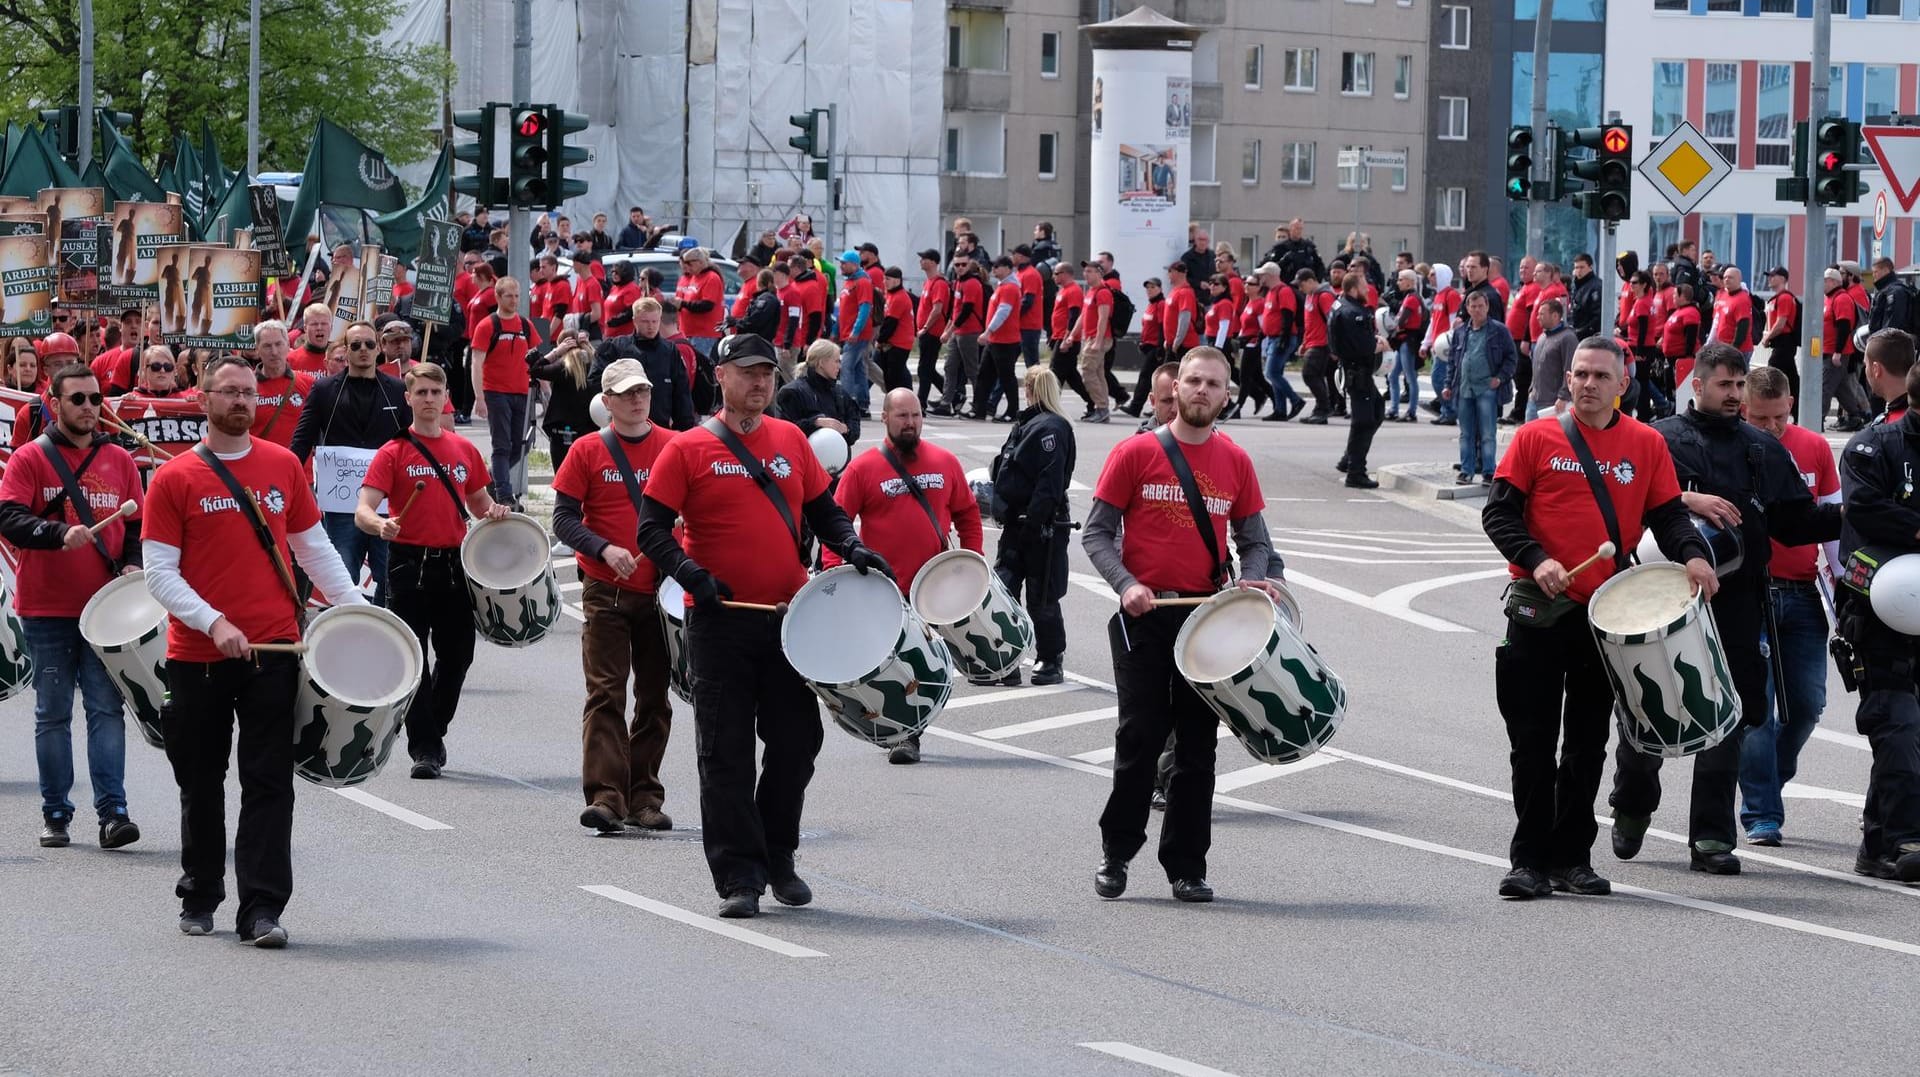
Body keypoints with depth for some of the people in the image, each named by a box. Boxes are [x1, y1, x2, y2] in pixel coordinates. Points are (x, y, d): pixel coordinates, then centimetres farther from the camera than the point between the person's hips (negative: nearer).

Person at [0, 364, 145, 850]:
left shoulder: (120, 461, 10)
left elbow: (139, 526, 14)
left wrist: (132, 565, -5)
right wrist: (59, 533, -25)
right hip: (47, 609, -1)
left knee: (106, 708, -5)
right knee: (53, 713, 5)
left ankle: (112, 812, -8)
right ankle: (55, 814, 11)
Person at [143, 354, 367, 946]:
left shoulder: (284, 466, 7)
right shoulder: (174, 479, -2)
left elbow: (314, 547, 15)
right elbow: (159, 571, -6)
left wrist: (357, 610, 7)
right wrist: (213, 623, -18)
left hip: (273, 650, 1)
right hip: (196, 657, -1)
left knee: (269, 783, -4)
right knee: (201, 784, 11)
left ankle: (263, 909, -5)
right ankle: (200, 897, 26)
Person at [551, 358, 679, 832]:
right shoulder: (588, 452, 0)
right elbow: (564, 518, -1)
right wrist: (604, 549, -17)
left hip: (662, 592, 2)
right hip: (606, 593, -2)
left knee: (654, 697, 7)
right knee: (606, 694, -9)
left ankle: (645, 800, 13)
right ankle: (605, 797, -12)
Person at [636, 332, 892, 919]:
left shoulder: (791, 440, 10)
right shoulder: (688, 449, -2)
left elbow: (822, 509, 19)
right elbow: (652, 529, -4)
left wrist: (851, 547, 0)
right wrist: (691, 574, -19)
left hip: (789, 618, 4)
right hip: (720, 622, -4)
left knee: (797, 741, 8)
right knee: (726, 754, -2)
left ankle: (779, 857, 25)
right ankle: (738, 876, 1)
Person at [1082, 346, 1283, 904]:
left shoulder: (1236, 464, 8)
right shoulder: (1135, 453, 0)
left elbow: (1254, 542, 14)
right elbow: (1097, 532, 0)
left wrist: (1251, 584, -8)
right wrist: (1126, 585, -15)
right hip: (1143, 617, -2)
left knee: (1198, 746, 4)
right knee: (1139, 737, -2)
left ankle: (1187, 867, 9)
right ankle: (1116, 854, 12)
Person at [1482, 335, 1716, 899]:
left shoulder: (1646, 444, 6)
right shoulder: (1536, 438, 0)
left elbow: (1667, 513, 5)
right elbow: (1498, 512, -2)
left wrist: (1691, 554, -15)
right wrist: (1536, 559, -18)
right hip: (1539, 612, -2)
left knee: (1588, 743, 8)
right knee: (1534, 741, 0)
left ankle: (1572, 858, 16)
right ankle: (1530, 860, 5)